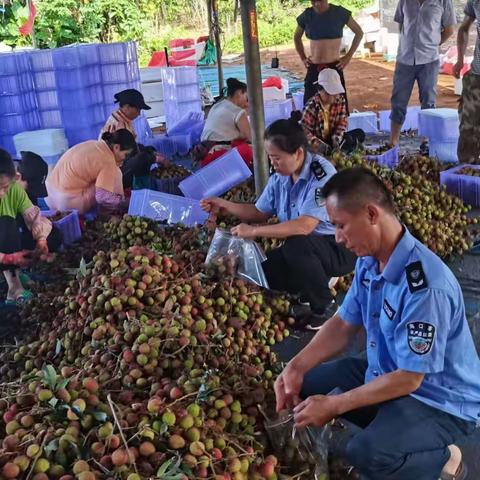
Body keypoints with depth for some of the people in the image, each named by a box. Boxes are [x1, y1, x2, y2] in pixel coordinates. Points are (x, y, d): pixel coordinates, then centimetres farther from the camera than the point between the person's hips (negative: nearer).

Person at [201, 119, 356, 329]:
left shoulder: (321, 173, -25)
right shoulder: (279, 178, -2)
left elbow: (304, 226, -33)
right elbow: (260, 212, 13)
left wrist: (254, 231, -29)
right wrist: (225, 206, -1)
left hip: (340, 247, -7)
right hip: (303, 248, 7)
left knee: (296, 245, -35)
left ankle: (323, 306, -11)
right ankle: (317, 281, 12)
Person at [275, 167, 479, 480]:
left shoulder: (425, 285, -33)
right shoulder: (369, 261, -5)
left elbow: (408, 379, -27)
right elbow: (344, 324, 6)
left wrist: (333, 406, -21)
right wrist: (297, 367, -7)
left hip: (440, 400, -8)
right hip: (387, 374, 8)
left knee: (367, 454, -32)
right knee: (307, 384, 5)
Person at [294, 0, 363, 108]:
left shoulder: (339, 12, -3)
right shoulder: (307, 15, 3)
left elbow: (359, 33, 7)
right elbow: (297, 37, 22)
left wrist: (348, 57, 1)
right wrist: (303, 58, 11)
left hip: (334, 68, -3)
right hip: (313, 69, 3)